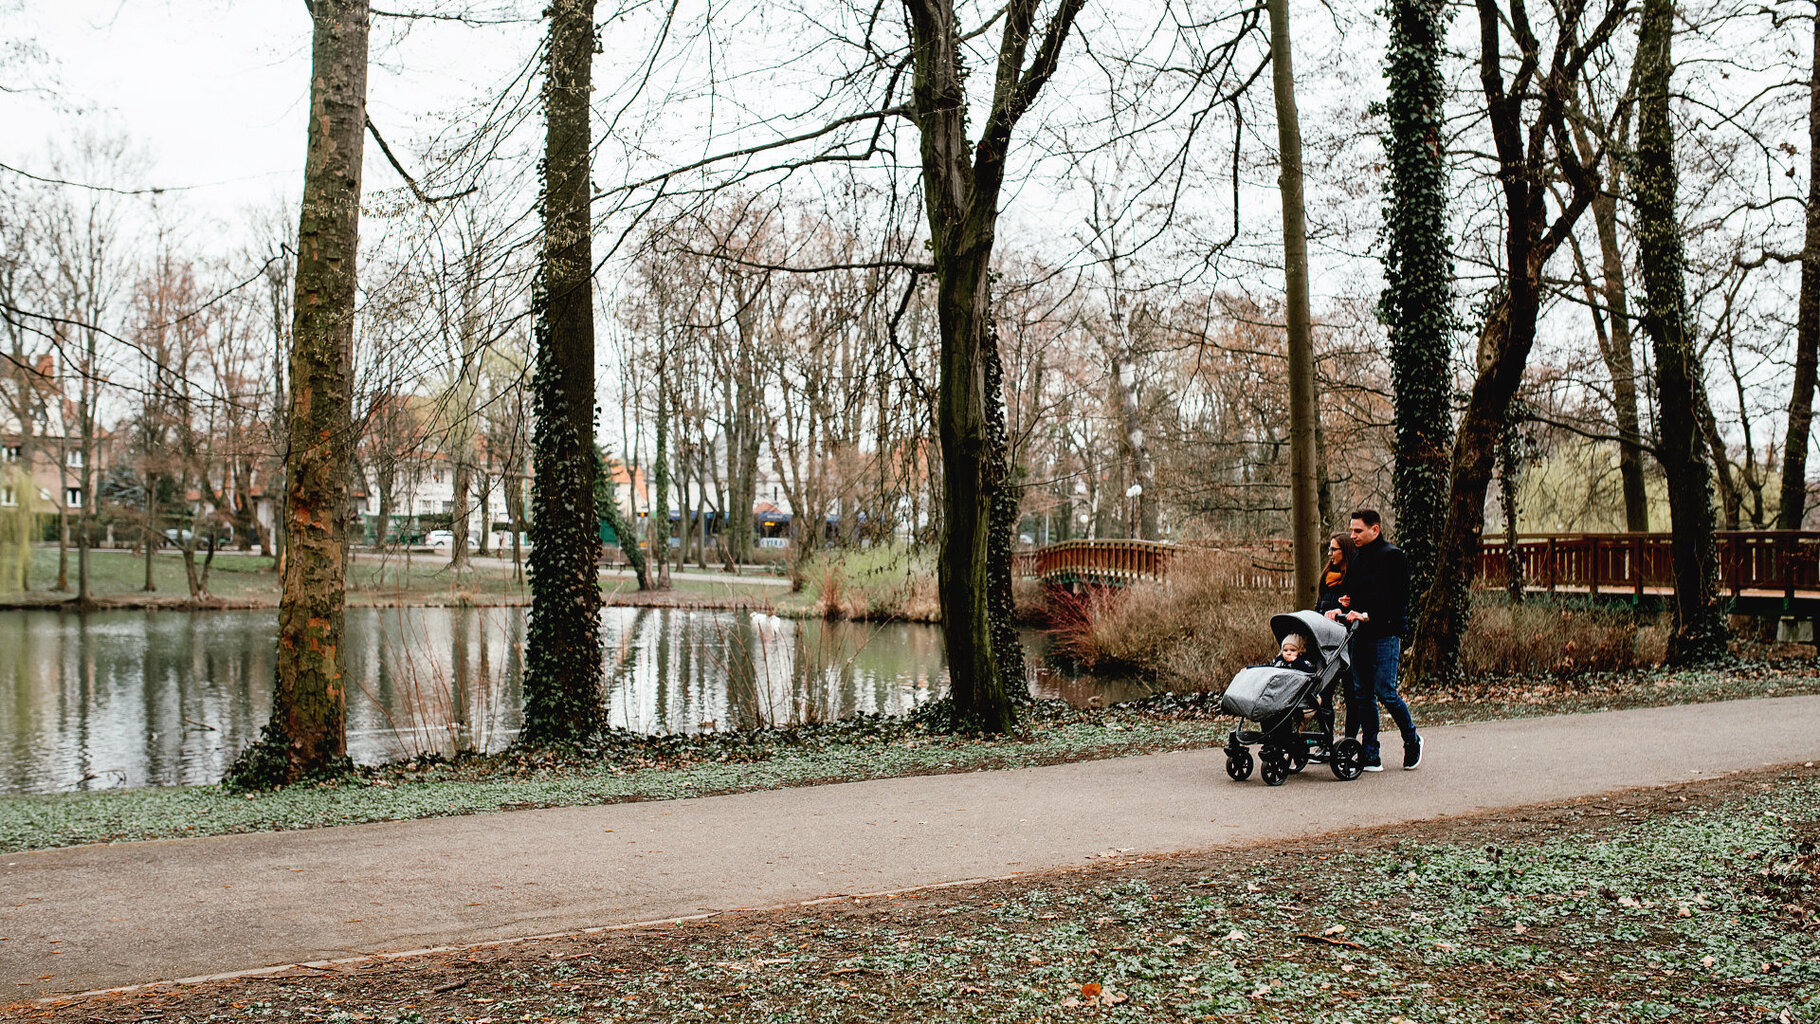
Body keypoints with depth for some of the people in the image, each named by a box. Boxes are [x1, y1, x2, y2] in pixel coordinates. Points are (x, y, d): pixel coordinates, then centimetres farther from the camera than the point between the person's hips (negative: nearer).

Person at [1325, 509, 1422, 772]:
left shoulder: (1392, 556, -7)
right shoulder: (1357, 557, 16)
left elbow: (1397, 599, -13)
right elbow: (1348, 593, 21)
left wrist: (1368, 615, -20)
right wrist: (1341, 609, 0)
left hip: (1385, 635, -7)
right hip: (1360, 636, 7)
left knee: (1385, 692, -7)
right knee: (1362, 694, 5)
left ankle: (1412, 740, 16)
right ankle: (1370, 757, 9)